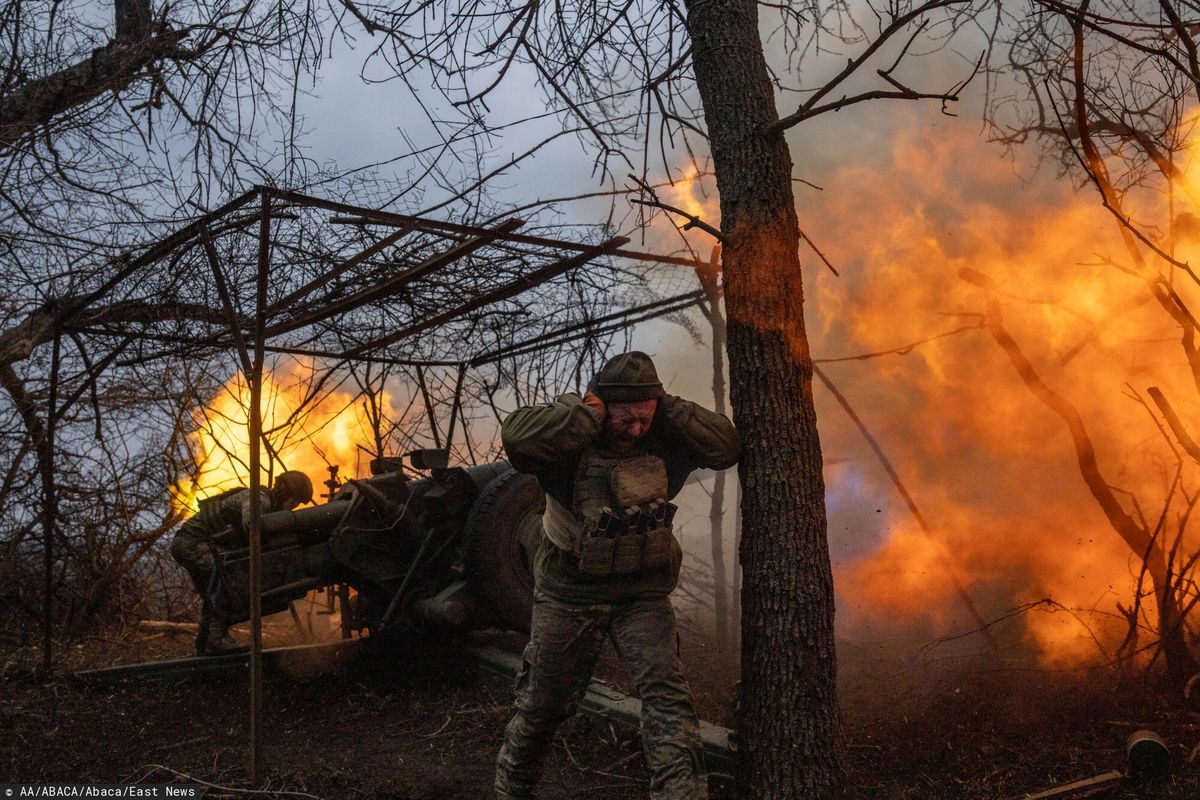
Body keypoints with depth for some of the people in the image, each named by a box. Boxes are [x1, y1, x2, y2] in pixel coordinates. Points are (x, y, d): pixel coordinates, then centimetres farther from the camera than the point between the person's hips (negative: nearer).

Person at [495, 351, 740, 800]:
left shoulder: (664, 441, -4)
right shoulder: (570, 435, -16)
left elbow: (726, 447, -10)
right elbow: (517, 437, -36)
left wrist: (669, 410, -17)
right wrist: (589, 410, -29)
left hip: (641, 594, 2)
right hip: (569, 594, -2)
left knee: (666, 691, -17)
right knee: (542, 705, 11)